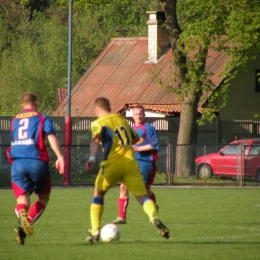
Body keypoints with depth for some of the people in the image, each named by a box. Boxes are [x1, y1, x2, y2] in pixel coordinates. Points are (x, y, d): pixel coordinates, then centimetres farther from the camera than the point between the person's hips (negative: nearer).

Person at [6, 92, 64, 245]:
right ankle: (25, 225, -10)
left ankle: (22, 214, -37)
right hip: (37, 162, -2)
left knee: (22, 199, 2)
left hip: (17, 163, 3)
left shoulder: (14, 120, 20)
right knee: (44, 197, 14)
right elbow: (51, 137, -9)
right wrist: (60, 157, -19)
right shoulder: (43, 119, 8)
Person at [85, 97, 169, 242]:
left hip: (112, 164, -3)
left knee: (98, 195, 18)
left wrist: (92, 158, -29)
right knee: (142, 196, -3)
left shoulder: (98, 123, 4)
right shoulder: (122, 119, 20)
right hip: (130, 162, 3)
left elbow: (96, 139, -18)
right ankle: (154, 217, -34)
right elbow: (136, 138, 30)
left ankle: (95, 232, 11)